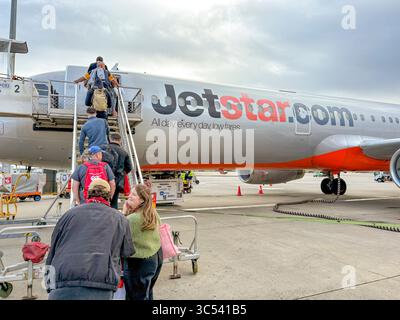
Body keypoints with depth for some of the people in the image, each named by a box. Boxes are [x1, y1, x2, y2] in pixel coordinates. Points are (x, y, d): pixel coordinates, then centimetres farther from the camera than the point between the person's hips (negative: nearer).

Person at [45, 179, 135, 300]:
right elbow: (127, 252, 21)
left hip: (62, 288, 1)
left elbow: (52, 251, 17)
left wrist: (49, 280, 30)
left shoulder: (70, 214, 12)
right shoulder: (120, 219, 10)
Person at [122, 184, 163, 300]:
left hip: (139, 263, -8)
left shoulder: (133, 218, -27)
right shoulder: (153, 213, -1)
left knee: (137, 296, 10)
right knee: (147, 294, 25)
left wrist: (124, 212, -16)